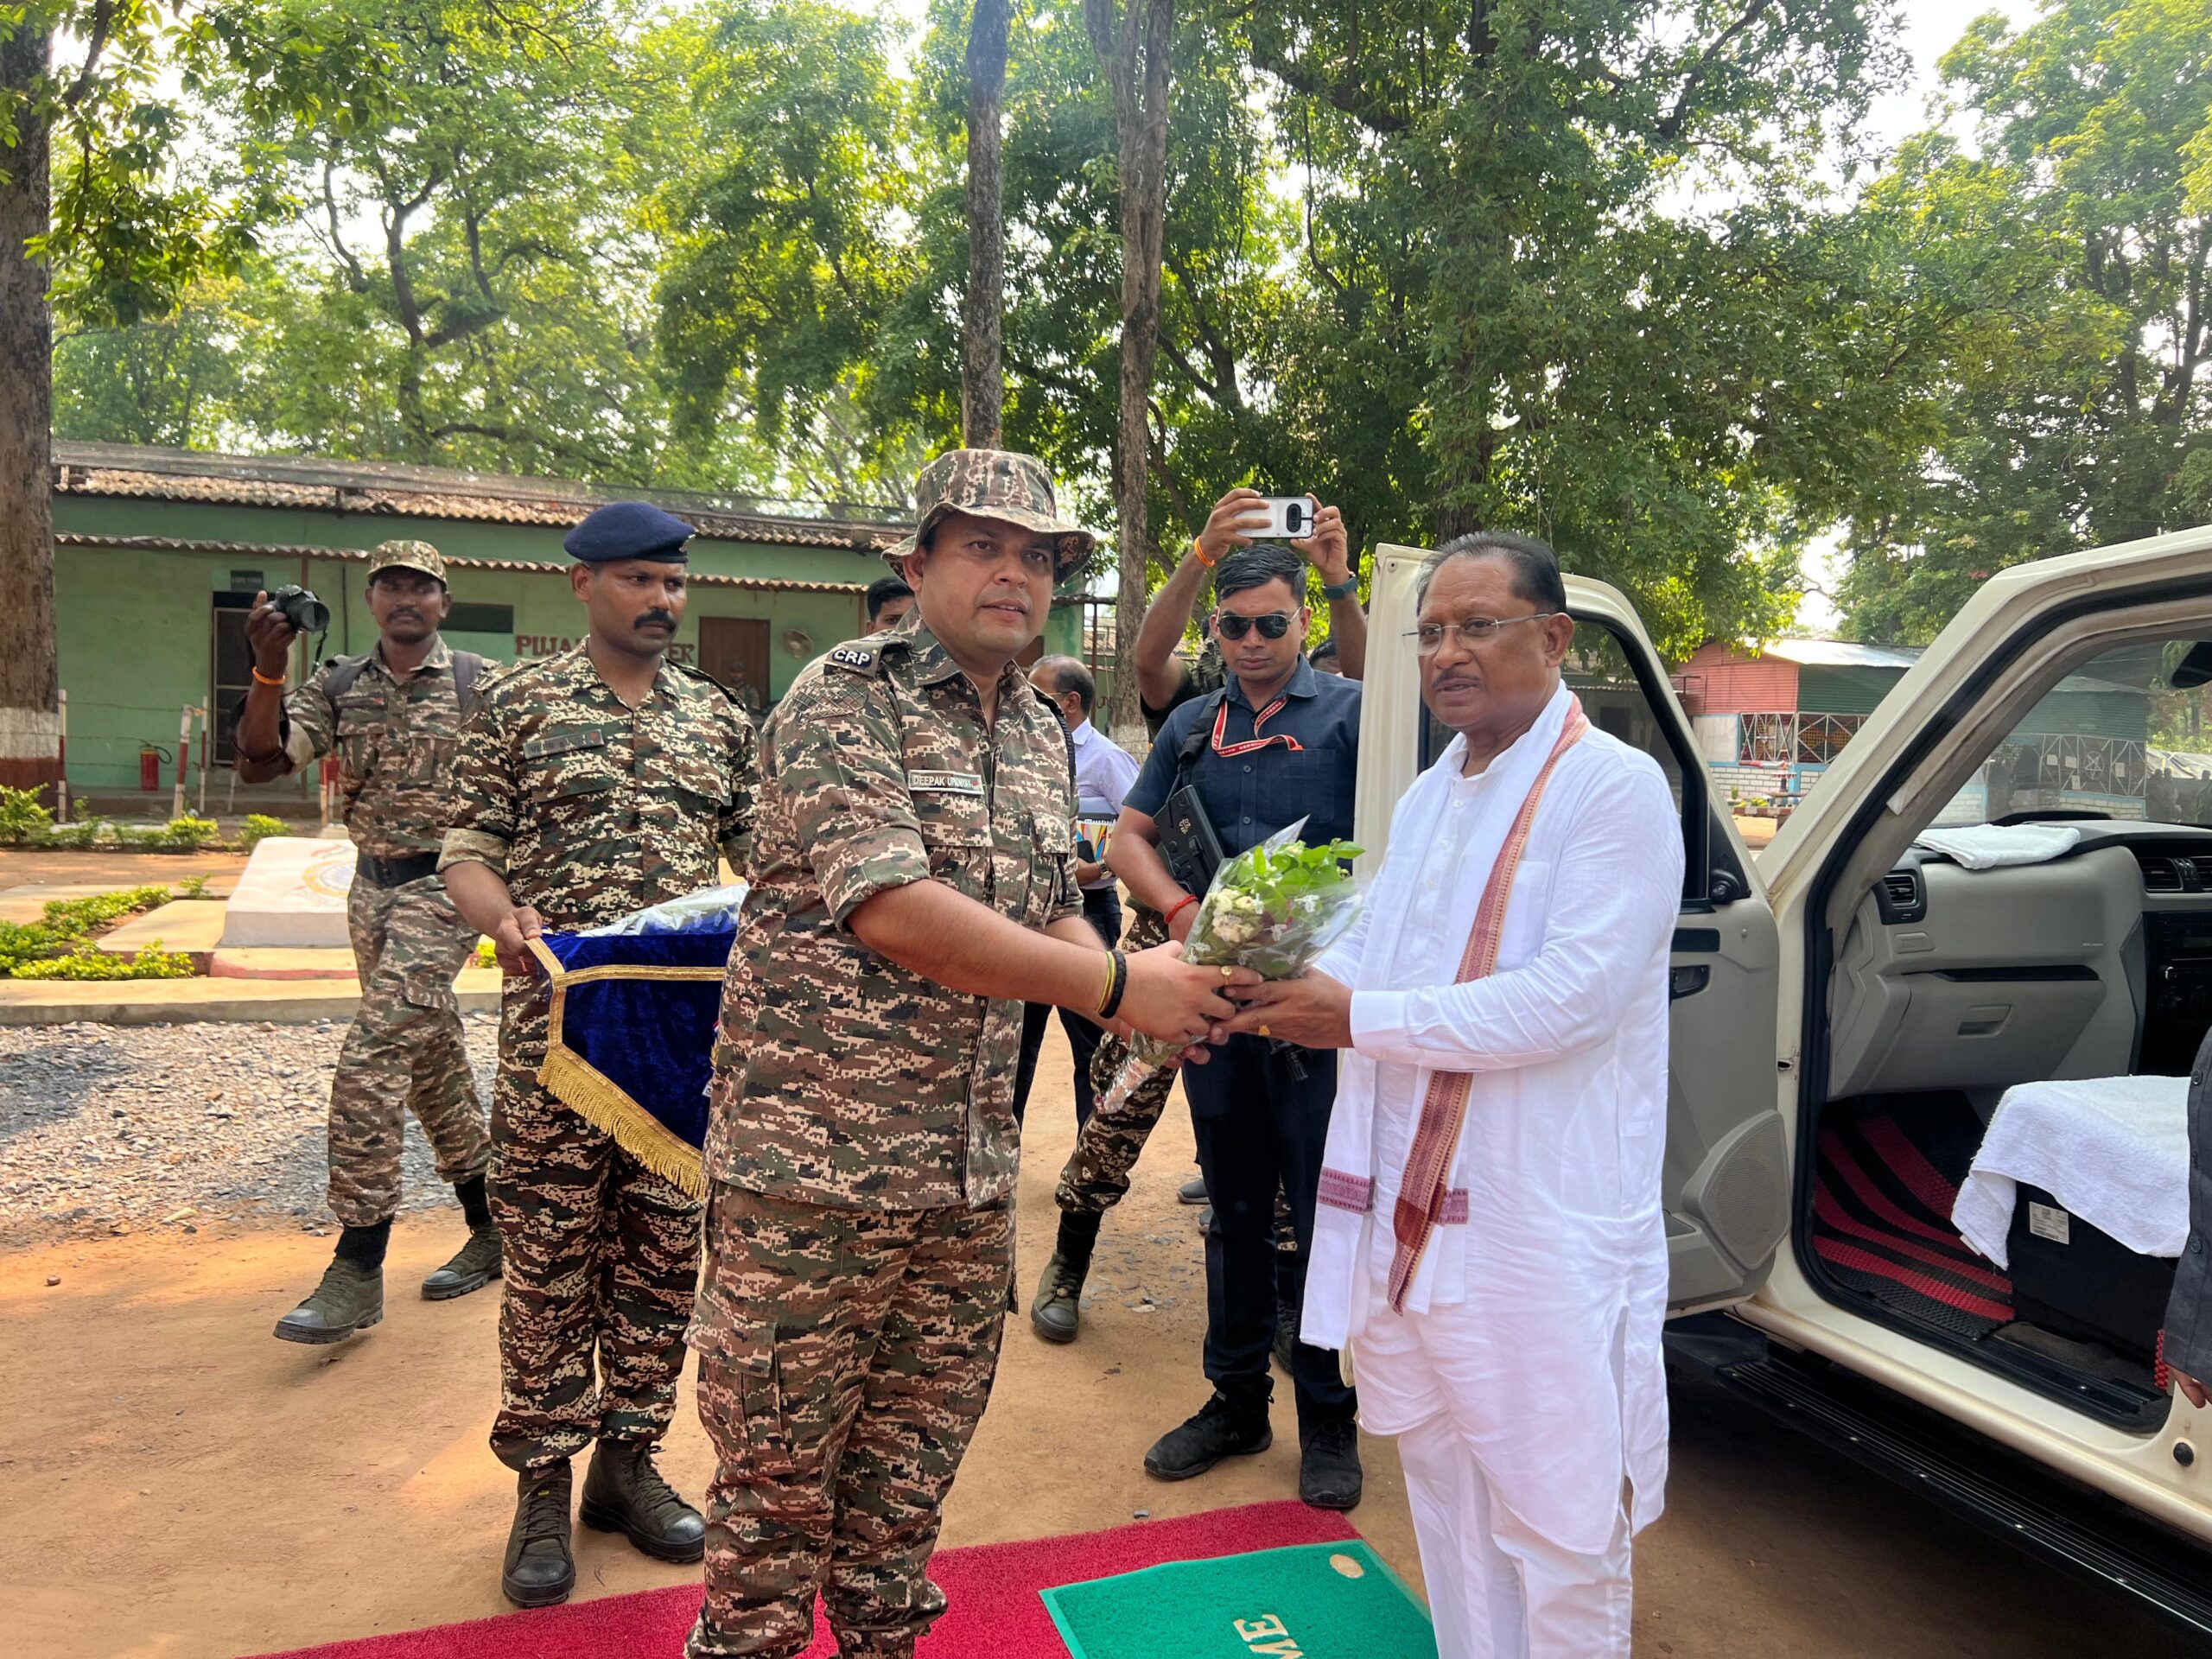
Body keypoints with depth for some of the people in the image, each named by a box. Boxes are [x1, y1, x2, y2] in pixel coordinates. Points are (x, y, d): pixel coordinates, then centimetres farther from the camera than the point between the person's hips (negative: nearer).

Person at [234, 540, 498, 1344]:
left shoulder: (481, 683, -5)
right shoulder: (338, 685, 6)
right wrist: (268, 670, -19)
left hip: (443, 891, -6)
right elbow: (258, 762, -5)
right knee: (432, 1064, 13)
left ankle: (357, 1271, -5)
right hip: (370, 891, 6)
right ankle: (490, 1233, 27)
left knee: (370, 1062, -14)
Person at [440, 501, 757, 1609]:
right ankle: (542, 1485, 22)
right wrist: (500, 914, -17)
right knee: (551, 1251, 5)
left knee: (665, 1246, 10)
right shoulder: (518, 705, 4)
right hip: (557, 1023, -2)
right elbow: (468, 846, 3)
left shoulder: (721, 719, 11)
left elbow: (762, 850, 12)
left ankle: (628, 1458, 28)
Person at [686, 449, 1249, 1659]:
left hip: (972, 1171, 6)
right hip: (813, 1157, -6)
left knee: (913, 1466, 19)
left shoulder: (1043, 737, 12)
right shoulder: (845, 698, -10)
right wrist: (1117, 989, -20)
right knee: (781, 1473, 9)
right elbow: (894, 910, -22)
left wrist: (1144, 987, -4)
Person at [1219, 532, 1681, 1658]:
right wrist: (1279, 982, -6)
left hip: (1545, 1226, -7)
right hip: (1410, 1210, 8)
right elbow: (1370, 950, 15)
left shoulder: (1614, 788, -12)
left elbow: (1569, 999, -22)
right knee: (1443, 1492, 22)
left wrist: (1360, 1017, -19)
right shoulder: (1426, 800, 14)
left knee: (1558, 1525, 9)